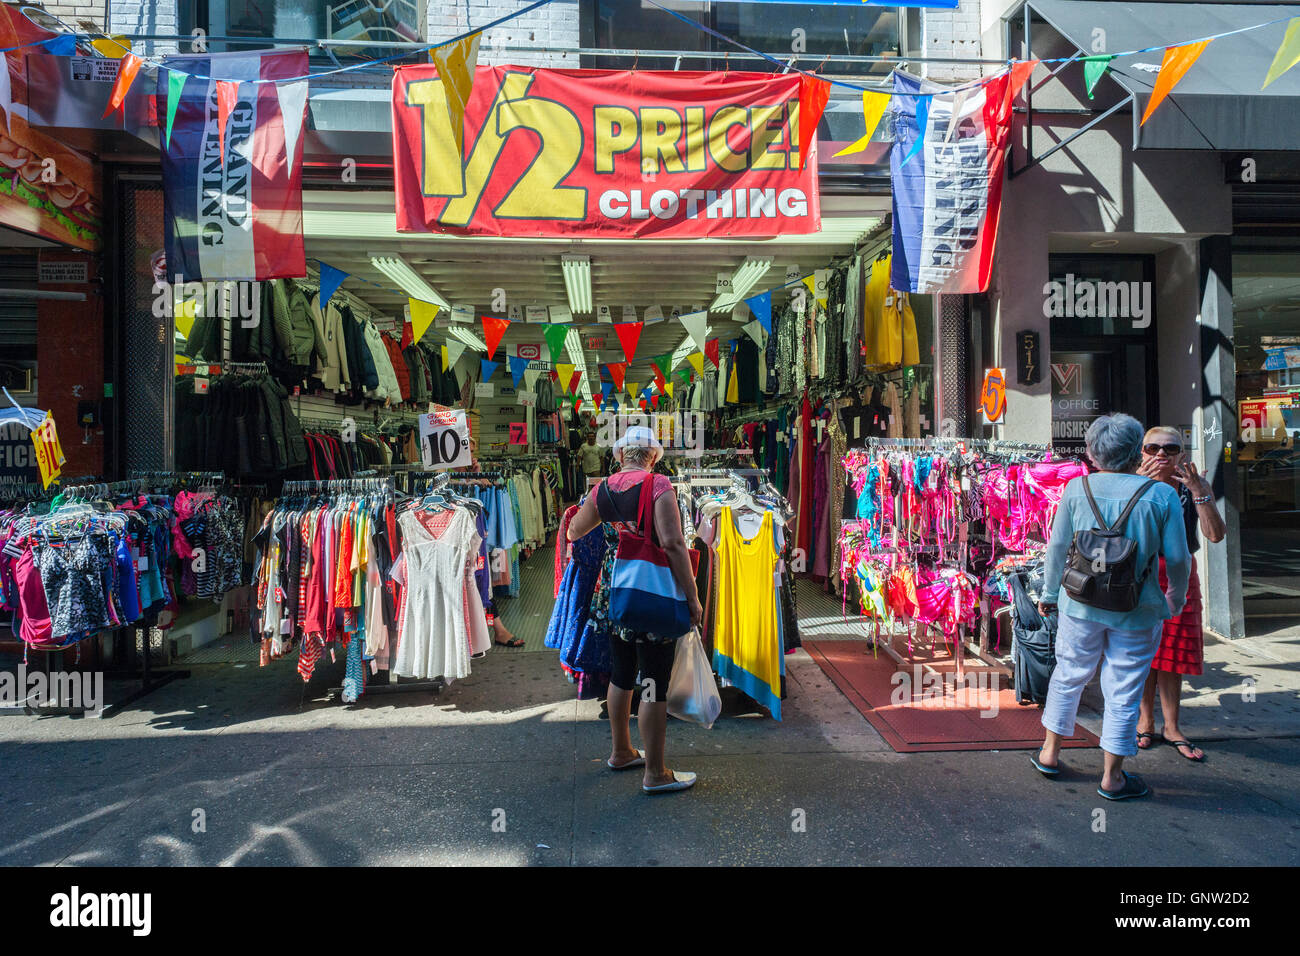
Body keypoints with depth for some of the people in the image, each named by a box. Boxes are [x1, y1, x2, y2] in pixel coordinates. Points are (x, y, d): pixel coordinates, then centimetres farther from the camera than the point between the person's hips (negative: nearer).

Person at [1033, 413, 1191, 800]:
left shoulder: (1077, 489, -7)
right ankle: (1112, 777, 20)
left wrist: (1049, 593, 12)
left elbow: (1058, 547, -1)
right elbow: (1178, 558, -5)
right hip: (1137, 611, -1)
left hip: (1081, 604, 1)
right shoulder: (1162, 495, -9)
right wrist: (1176, 598, 14)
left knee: (1068, 676, 18)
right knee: (1123, 692, 10)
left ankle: (1050, 753, 30)